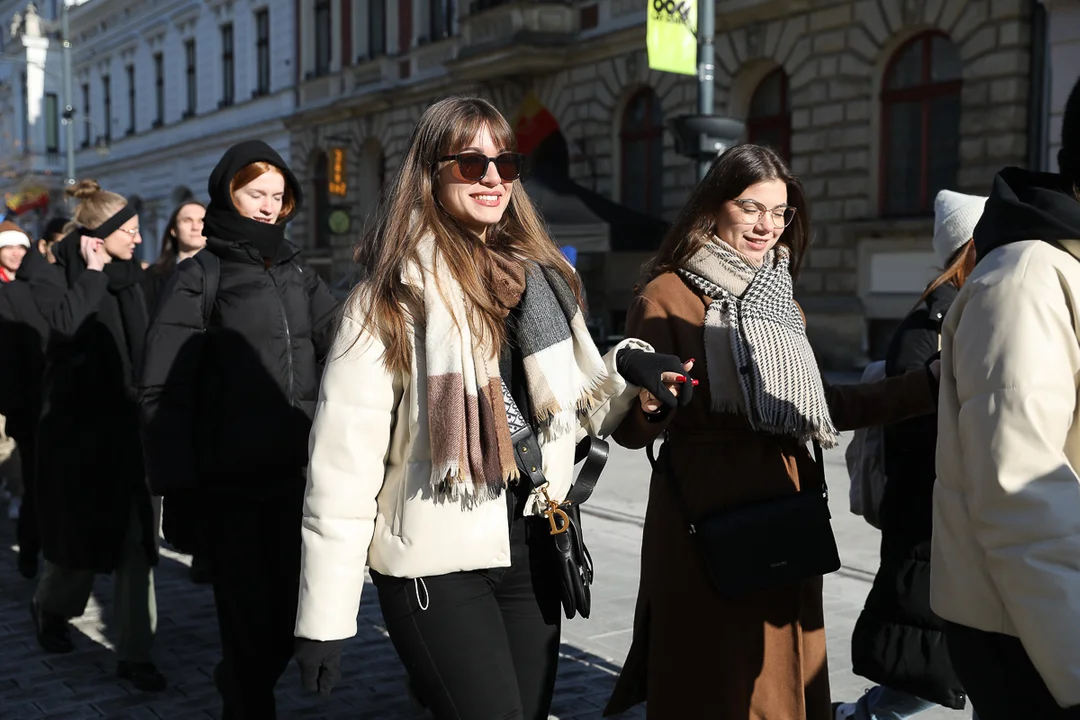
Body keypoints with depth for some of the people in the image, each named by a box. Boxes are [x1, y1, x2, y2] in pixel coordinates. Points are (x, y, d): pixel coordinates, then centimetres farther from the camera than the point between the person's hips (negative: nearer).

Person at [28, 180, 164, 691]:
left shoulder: (131, 279, 8)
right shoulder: (54, 280, -5)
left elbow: (146, 350, 7)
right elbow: (68, 322, -26)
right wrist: (93, 271, -17)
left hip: (127, 425, 4)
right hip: (76, 428, -4)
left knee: (135, 540, 0)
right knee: (81, 535, 9)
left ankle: (134, 653, 7)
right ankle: (49, 607, 40)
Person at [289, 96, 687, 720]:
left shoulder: (539, 279, 8)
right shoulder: (393, 297, -9)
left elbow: (574, 412, 15)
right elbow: (344, 459, -12)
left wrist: (625, 367, -5)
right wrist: (324, 616, -13)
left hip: (532, 553, 6)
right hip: (437, 563, -6)